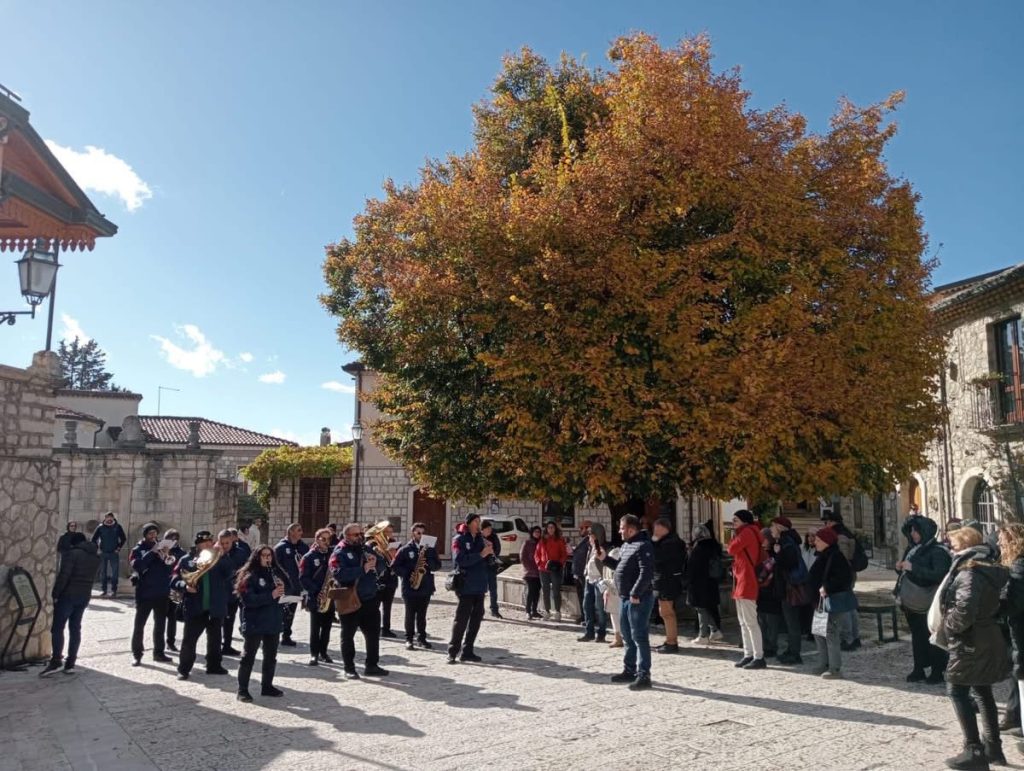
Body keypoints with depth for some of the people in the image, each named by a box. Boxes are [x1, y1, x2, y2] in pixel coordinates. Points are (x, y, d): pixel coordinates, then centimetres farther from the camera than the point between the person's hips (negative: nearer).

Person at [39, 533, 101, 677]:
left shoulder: (73, 553, -10)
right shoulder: (96, 557, 13)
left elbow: (63, 576, -16)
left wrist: (55, 594, -11)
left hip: (68, 595, -7)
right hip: (84, 596, 7)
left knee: (57, 628, -1)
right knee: (75, 628, 10)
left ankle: (56, 661, -7)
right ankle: (70, 663, 10)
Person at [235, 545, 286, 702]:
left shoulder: (276, 572, 9)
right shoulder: (249, 576, -9)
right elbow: (248, 600, -20)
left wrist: (282, 588, -9)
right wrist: (271, 595, -26)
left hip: (274, 622, 6)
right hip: (254, 623, -6)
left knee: (271, 657, 14)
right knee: (248, 657, 2)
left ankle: (267, 686, 26)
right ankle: (242, 690, 11)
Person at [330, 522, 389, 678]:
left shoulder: (366, 549, 10)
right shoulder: (339, 553, -9)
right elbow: (340, 574, -26)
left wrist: (374, 562, -9)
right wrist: (363, 569, -27)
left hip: (370, 599, 6)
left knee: (373, 633, 11)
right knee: (348, 635, 7)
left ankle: (372, 666, 23)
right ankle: (349, 668, 18)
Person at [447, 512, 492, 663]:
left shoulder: (480, 539, 13)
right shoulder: (459, 540, -5)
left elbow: (488, 561, 16)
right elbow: (460, 560, -19)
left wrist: (490, 551, -4)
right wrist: (481, 554, -21)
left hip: (479, 585, 7)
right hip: (466, 586, -7)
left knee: (476, 618, 10)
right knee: (462, 618, -5)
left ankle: (467, 651, 19)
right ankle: (452, 651, 4)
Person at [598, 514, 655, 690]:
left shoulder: (643, 546, -18)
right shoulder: (626, 545, 15)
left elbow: (646, 573, -25)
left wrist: (635, 594, -25)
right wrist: (605, 558, 13)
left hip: (639, 599, -10)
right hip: (625, 598, 10)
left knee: (639, 637, -5)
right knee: (627, 636, 17)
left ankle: (643, 675, 1)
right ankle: (629, 670, 28)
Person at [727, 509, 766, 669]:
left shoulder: (747, 532, -10)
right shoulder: (747, 533, 19)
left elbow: (731, 549, -15)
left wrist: (734, 535, -1)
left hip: (747, 582, -10)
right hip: (741, 583, 10)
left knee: (750, 622, -9)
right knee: (743, 623, 12)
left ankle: (759, 657, -7)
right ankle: (748, 655, 16)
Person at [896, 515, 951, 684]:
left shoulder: (937, 551, -12)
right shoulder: (913, 549, 10)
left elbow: (939, 575, -23)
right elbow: (907, 573, 19)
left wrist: (913, 568, -25)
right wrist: (900, 568, -3)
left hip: (929, 602, -7)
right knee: (917, 635, 12)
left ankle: (937, 671, 12)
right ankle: (919, 669, 19)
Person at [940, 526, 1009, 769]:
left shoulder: (969, 572, -19)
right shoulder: (988, 568, 10)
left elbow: (964, 610, -29)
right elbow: (989, 604, 16)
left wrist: (944, 629, -14)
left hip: (970, 642, -9)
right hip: (989, 639, 9)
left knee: (957, 690, -1)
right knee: (982, 692, 17)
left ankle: (974, 750, 1)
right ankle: (993, 747, 25)